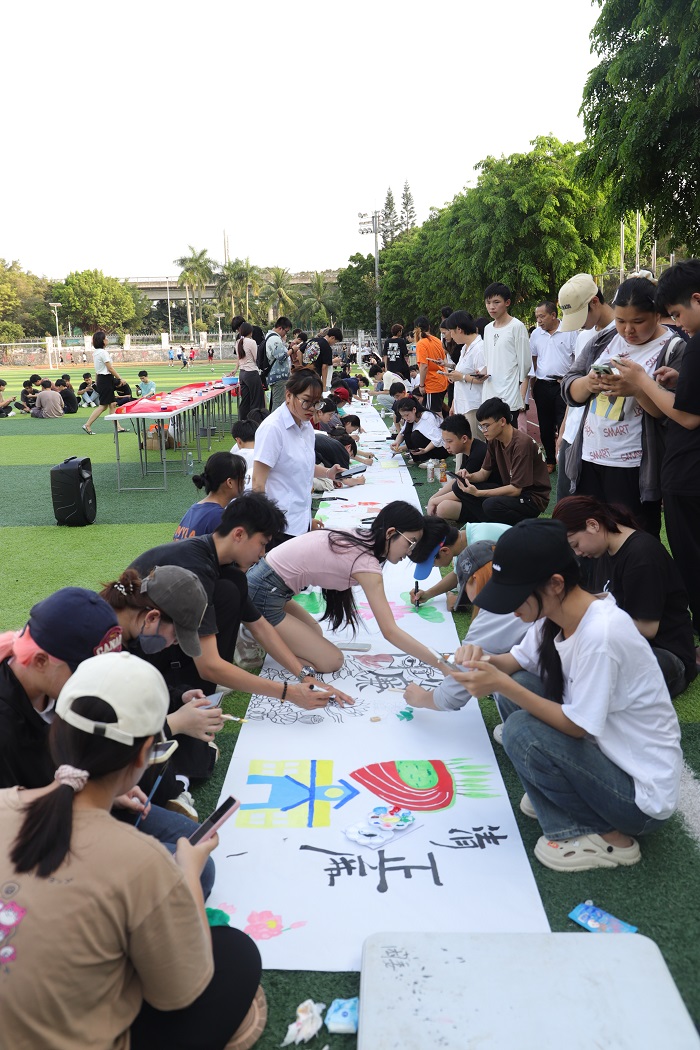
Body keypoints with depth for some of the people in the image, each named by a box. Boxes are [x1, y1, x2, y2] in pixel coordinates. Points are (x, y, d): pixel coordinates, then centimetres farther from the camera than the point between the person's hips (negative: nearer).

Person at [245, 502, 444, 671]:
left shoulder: (359, 537, 5)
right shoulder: (367, 564, -19)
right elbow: (390, 632, -22)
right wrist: (439, 664, -21)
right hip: (263, 594, -9)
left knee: (315, 634, 26)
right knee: (331, 661, -4)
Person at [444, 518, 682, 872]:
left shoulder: (601, 635, -31)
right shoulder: (554, 614, -6)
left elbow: (577, 726, -23)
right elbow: (519, 661, 7)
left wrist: (502, 684, -27)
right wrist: (485, 662, -15)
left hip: (643, 793, -8)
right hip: (604, 750, 8)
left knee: (522, 732, -24)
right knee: (515, 686, -3)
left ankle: (607, 837, -3)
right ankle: (558, 793, 11)